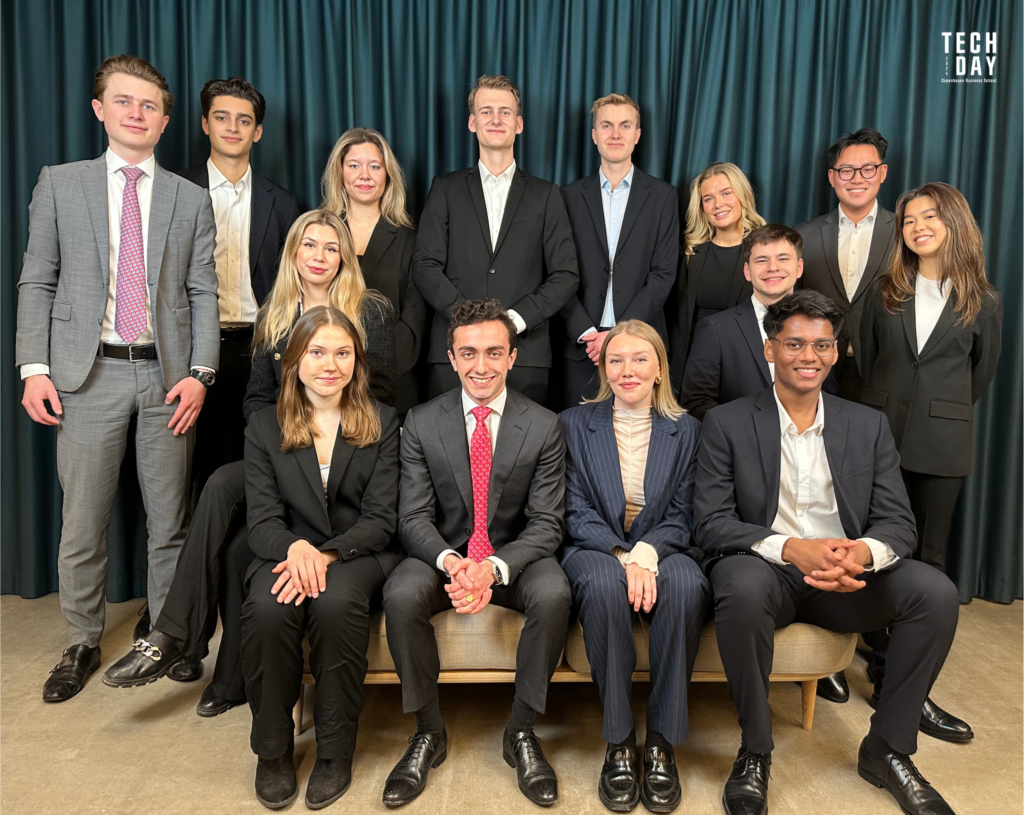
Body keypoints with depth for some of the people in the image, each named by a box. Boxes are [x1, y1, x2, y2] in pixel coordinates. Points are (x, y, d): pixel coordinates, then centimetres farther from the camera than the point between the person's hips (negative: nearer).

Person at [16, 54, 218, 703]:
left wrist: (200, 373, -6)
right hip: (89, 374, 0)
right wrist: (34, 367, -4)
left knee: (170, 520, 8)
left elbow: (203, 293, 5)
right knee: (83, 522, 6)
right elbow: (37, 282, 6)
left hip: (168, 376, 1)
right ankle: (83, 643, 24)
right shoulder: (59, 185, 9)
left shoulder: (192, 200, 10)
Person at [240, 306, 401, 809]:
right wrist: (295, 548, -24)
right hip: (288, 553, 1)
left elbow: (380, 518, -3)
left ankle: (336, 751, -13)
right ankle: (272, 749, -7)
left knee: (336, 602, -33)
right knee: (267, 609, -31)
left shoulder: (381, 424, 4)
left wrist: (327, 555, -20)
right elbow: (263, 519, 0)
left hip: (359, 555, -1)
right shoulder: (264, 427, 8)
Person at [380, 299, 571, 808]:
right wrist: (451, 562, -26)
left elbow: (546, 523, -7)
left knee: (554, 594, -32)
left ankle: (521, 732, -8)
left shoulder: (543, 427, -5)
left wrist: (494, 568, -26)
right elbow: (414, 517, -4)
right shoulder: (421, 424, -2)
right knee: (400, 594, -30)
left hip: (516, 556, 0)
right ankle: (429, 732, -5)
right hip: (444, 554, 1)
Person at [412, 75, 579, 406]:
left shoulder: (546, 195, 12)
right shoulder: (445, 189, 12)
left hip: (525, 352, 0)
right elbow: (425, 266, 3)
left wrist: (516, 319, -9)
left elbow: (566, 275, 6)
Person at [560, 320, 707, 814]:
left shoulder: (685, 430, 11)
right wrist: (623, 556, -19)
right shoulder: (575, 424, 7)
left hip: (662, 548, 1)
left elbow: (682, 515, 4)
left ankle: (660, 741, -19)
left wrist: (647, 551, -18)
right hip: (596, 549, -1)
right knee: (604, 583, -36)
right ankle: (619, 741, -20)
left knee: (686, 584, -34)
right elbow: (577, 512, -1)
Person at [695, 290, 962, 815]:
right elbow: (712, 523, -9)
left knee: (936, 592, -22)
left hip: (846, 575, 4)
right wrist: (791, 549, -27)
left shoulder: (869, 426, 9)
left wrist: (864, 551, -23)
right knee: (743, 588, -36)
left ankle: (886, 749, 0)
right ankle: (754, 752, -12)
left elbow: (897, 521, 3)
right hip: (764, 569, -3)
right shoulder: (727, 423, -1)